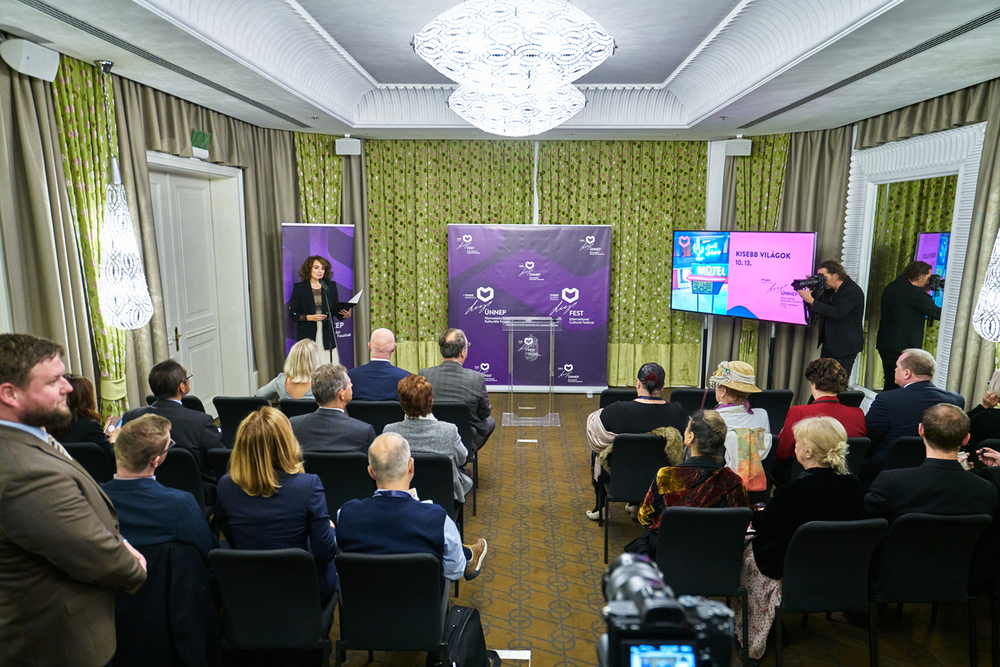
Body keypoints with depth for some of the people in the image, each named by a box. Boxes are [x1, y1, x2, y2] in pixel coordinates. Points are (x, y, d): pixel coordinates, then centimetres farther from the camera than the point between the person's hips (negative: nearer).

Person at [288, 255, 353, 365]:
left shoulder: (331, 286, 11)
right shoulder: (299, 287, 4)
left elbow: (336, 309, 13)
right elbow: (292, 313, 2)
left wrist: (345, 315, -9)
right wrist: (310, 317, -13)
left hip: (327, 335, 2)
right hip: (307, 335, -2)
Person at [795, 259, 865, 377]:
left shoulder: (853, 291, -13)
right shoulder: (829, 290, 11)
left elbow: (838, 313, -27)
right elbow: (813, 310, 16)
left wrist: (811, 300, -27)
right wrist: (808, 294, -2)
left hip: (845, 347, -7)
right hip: (828, 345, 8)